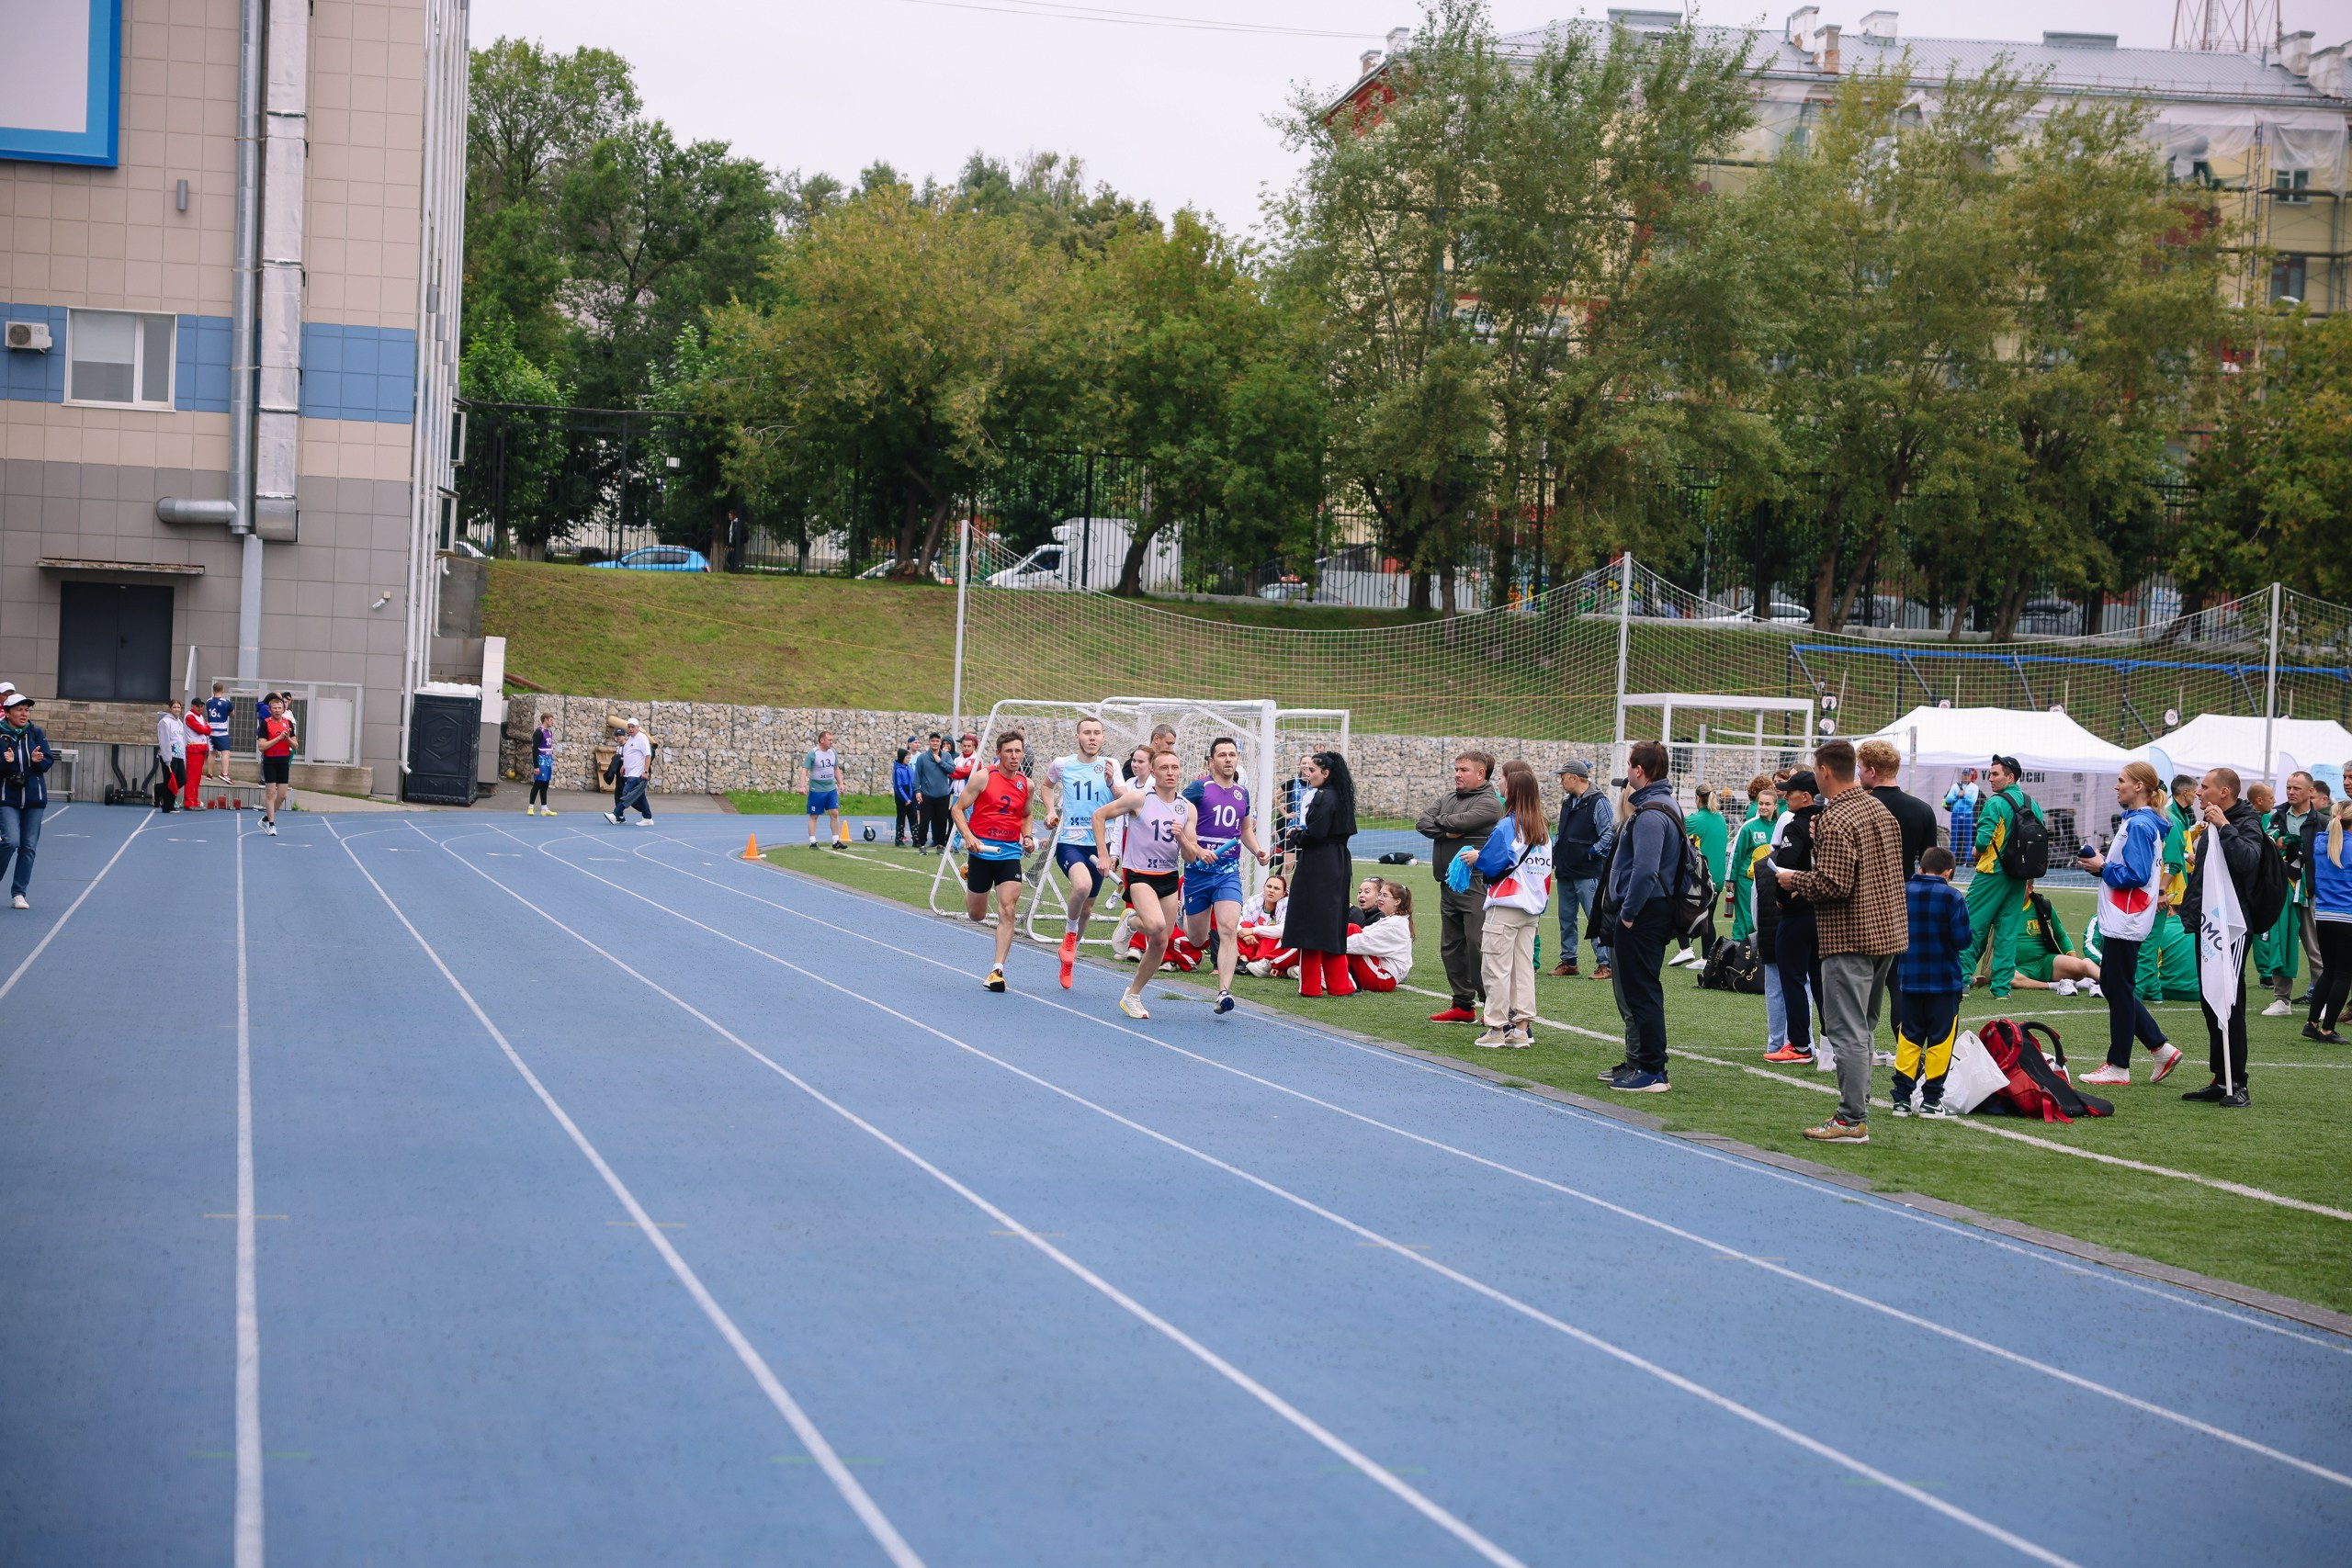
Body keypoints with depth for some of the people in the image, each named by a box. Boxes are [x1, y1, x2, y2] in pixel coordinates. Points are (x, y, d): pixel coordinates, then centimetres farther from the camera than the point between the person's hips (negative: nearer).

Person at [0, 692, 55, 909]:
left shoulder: (37, 733, 1)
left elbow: (49, 762, 0)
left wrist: (38, 760, -21)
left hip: (34, 798, 3)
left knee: (28, 846, 3)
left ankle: (19, 894, 11)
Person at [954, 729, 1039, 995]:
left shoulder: (1026, 784, 6)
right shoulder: (983, 777, -7)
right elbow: (957, 808, -4)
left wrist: (1027, 836, 5)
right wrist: (968, 836, -19)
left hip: (1010, 853, 2)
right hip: (982, 850, -2)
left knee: (1008, 911, -13)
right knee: (977, 915, 12)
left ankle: (997, 969, -9)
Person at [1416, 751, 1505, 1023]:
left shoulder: (1489, 803, -7)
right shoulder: (1447, 798, 15)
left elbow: (1460, 821, -19)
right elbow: (1422, 822, 4)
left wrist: (1440, 820, 1)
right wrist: (1448, 832, -11)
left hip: (1475, 886, -8)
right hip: (1449, 885, 8)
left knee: (1478, 946, -10)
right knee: (1451, 947, 11)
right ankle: (1463, 1005, 18)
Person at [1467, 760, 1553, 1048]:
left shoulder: (1507, 826, -15)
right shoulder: (1544, 828, 7)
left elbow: (1489, 863, -12)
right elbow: (1547, 869, 11)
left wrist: (1476, 857, 6)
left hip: (1506, 907, -7)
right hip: (1532, 909, 7)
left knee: (1496, 968, -1)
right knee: (1524, 967, 10)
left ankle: (1497, 1030, 0)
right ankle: (1522, 1029, 10)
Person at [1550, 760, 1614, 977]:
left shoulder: (1598, 802, -11)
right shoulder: (1568, 802, 16)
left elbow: (1610, 834, -16)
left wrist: (1592, 853, -14)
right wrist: (1555, 849, 12)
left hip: (1588, 874, -9)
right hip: (1566, 873, 9)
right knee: (1566, 918, 13)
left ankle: (1604, 964, -6)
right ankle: (1568, 961, 21)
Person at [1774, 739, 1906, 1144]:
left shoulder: (1835, 822, -18)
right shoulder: (1880, 809, 11)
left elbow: (1832, 885, -24)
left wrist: (1794, 881, -6)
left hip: (1850, 939, -9)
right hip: (1888, 930, 9)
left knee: (1847, 1031, -5)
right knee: (1863, 1026, 17)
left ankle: (1852, 1120, -5)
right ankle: (1858, 1106, 23)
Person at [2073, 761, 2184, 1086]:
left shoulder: (2139, 825, -17)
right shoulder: (2137, 821, 14)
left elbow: (2136, 875, -24)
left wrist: (2103, 868, -12)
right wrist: (2102, 864, 7)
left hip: (2125, 922, -10)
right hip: (2118, 921, 10)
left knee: (2119, 991, -1)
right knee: (2112, 987, 14)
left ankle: (2118, 1066, 7)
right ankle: (2162, 1049, 16)